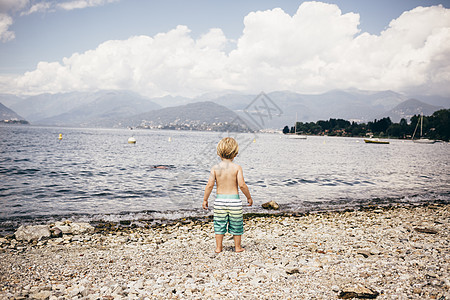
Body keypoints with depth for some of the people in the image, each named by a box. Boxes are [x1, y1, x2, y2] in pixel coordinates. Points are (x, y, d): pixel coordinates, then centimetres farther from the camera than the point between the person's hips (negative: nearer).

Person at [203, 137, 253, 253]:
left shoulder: (215, 168, -5)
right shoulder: (237, 167, -9)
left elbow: (210, 185, -8)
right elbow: (242, 185, -13)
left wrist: (205, 199, 3)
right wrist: (249, 197, 1)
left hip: (219, 199, 1)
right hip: (234, 199, -1)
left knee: (219, 224, 12)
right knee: (236, 225, 13)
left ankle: (218, 247, 19)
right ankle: (237, 247, 24)